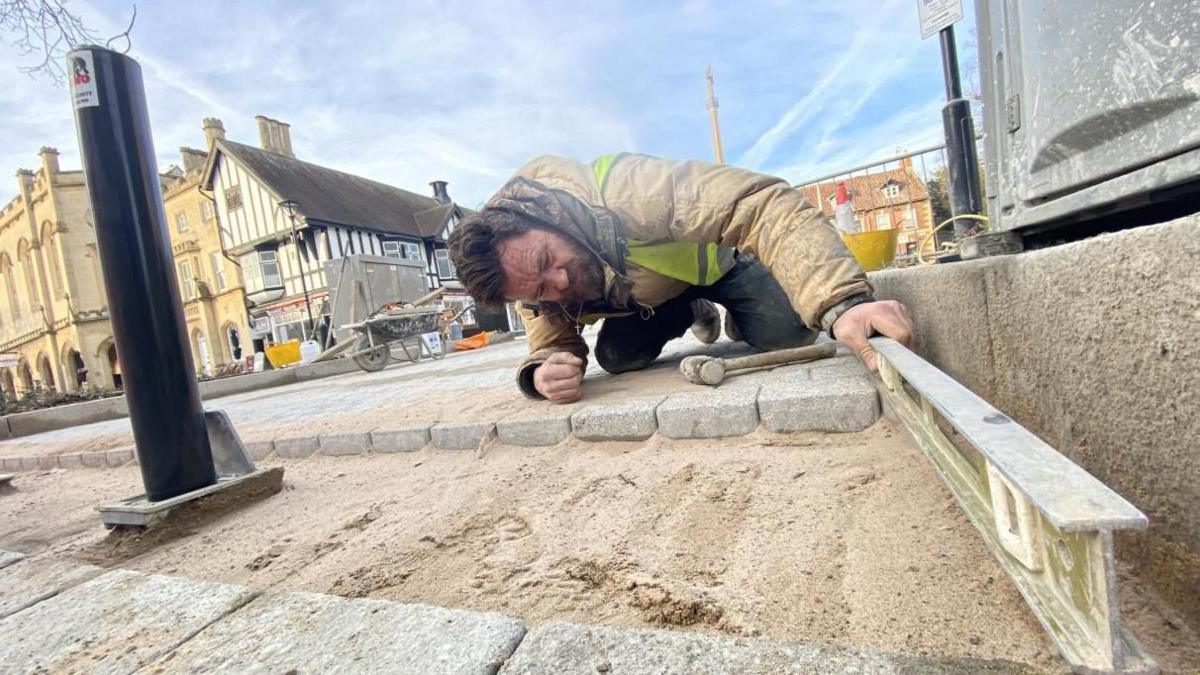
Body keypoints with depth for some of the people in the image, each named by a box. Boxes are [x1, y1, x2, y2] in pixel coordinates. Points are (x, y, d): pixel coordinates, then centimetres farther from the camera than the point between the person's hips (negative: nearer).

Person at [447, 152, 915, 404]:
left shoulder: (621, 191, -42)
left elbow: (766, 205, -47)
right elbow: (551, 344, -16)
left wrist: (841, 301, -60)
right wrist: (542, 374, -42)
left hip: (717, 255, -4)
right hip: (650, 296, 5)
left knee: (789, 331, -26)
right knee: (617, 357, -15)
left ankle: (736, 322, 13)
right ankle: (696, 315, 16)